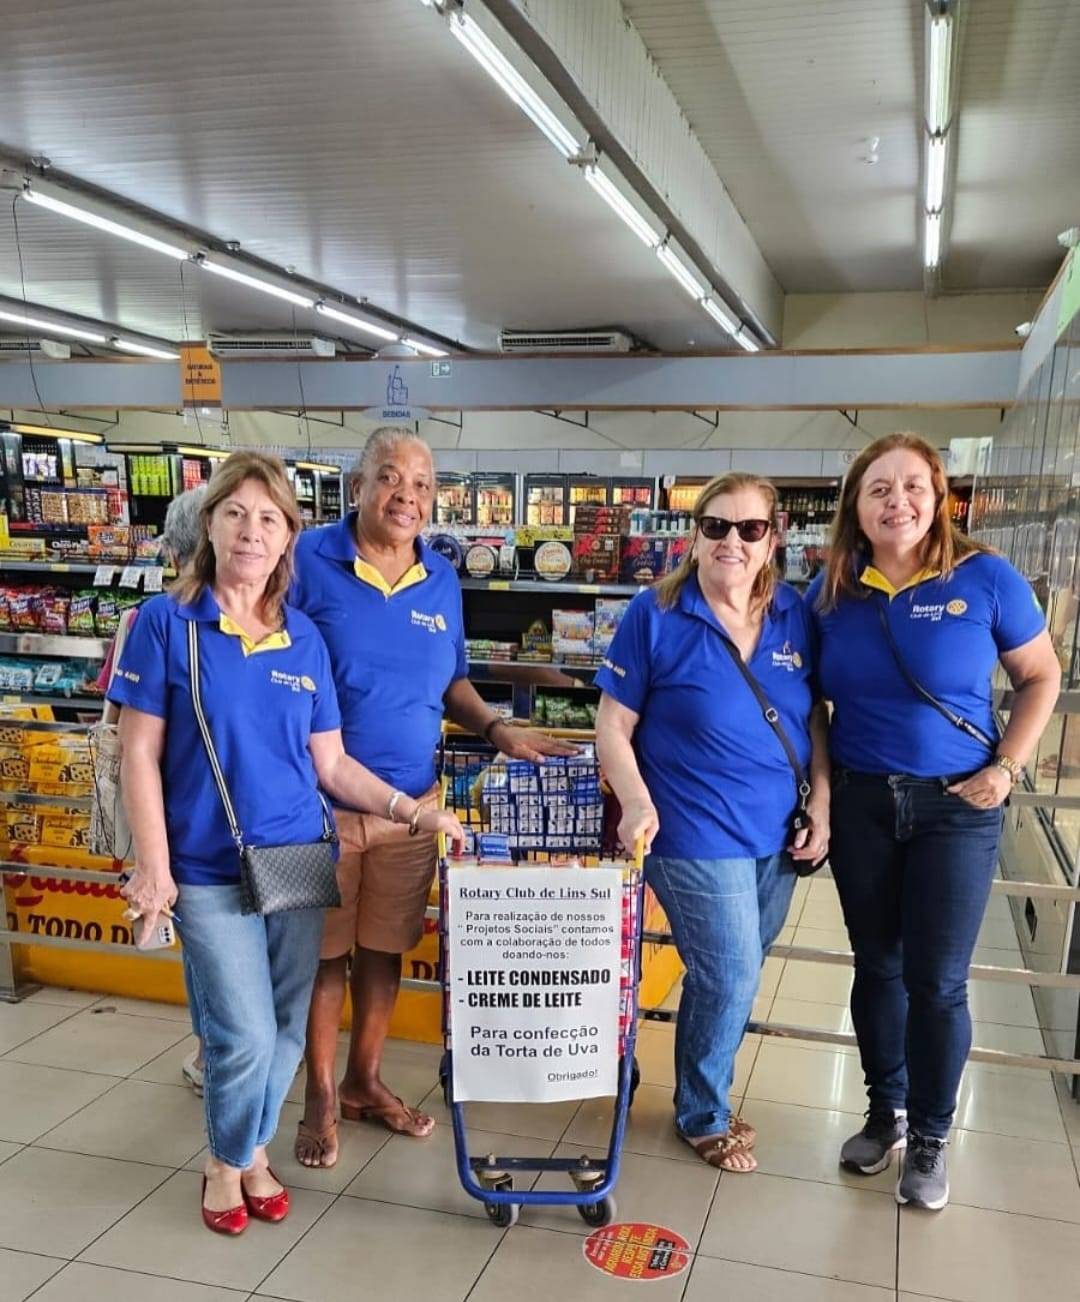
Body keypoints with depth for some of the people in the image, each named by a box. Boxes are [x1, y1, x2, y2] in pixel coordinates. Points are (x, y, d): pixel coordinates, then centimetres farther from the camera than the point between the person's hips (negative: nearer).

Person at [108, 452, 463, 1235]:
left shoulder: (306, 640, 3)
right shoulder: (166, 623, -7)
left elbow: (331, 764, 6)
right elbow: (140, 757, -6)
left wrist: (411, 809, -5)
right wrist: (154, 868, -11)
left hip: (300, 861, 4)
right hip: (211, 870, -3)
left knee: (287, 1028, 12)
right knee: (246, 1035, -3)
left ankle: (255, 1151, 39)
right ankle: (226, 1162, 28)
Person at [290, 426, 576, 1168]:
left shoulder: (442, 581, 5)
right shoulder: (309, 560, -10)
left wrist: (497, 729, -2)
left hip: (412, 801, 4)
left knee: (385, 948, 16)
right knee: (323, 951, 10)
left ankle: (365, 1082, 37)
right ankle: (320, 1096, 30)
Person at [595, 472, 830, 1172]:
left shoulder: (795, 615, 1)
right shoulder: (656, 615, -12)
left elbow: (814, 718, 10)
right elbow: (614, 726, -9)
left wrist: (822, 804, 2)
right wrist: (637, 802, -21)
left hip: (777, 833, 5)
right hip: (696, 835, -5)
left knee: (732, 977, 18)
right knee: (729, 979, 2)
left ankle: (706, 1098, 42)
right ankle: (705, 1116, 29)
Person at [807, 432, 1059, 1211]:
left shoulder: (984, 578, -9)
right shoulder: (831, 591, -2)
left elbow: (1042, 678, 1)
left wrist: (1007, 768, -9)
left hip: (957, 807, -2)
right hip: (860, 802, 3)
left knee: (937, 981, 4)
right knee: (876, 967, 14)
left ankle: (930, 1139, 26)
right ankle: (885, 1112, 35)